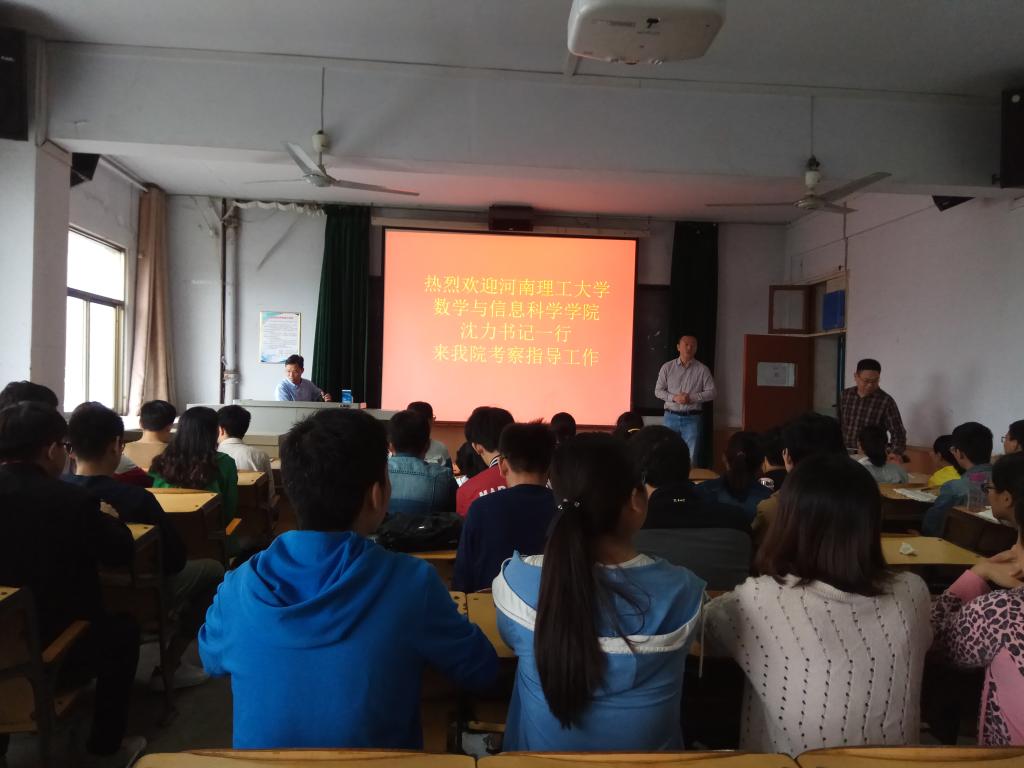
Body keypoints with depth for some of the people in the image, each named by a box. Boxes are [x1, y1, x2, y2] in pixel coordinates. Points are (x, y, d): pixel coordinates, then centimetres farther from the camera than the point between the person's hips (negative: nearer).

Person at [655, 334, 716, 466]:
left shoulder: (702, 369, 1)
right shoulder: (667, 367, 4)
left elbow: (711, 392, -1)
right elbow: (658, 391, 5)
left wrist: (692, 398, -14)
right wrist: (674, 398, -12)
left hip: (692, 418, -1)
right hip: (671, 417, 1)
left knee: (692, 457, -1)